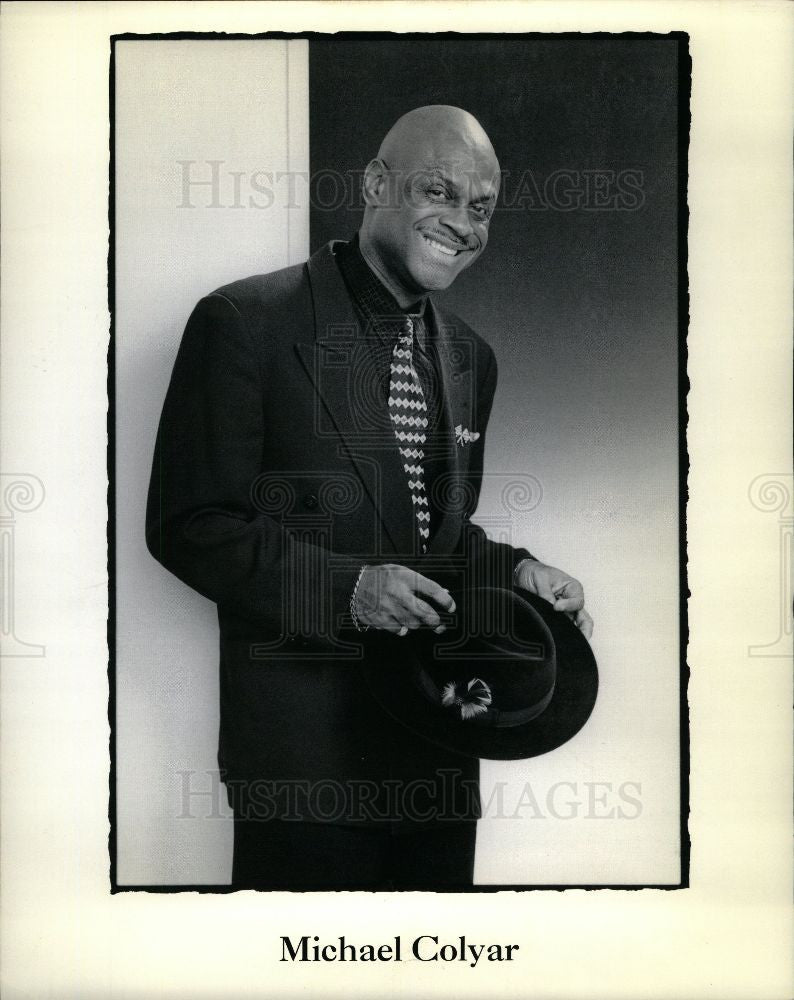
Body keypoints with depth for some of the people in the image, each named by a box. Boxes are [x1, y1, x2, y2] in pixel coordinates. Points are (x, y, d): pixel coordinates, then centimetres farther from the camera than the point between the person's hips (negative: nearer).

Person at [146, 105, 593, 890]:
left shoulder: (471, 357, 13)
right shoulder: (247, 323, -10)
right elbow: (188, 524, -12)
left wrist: (514, 572, 1)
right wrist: (345, 589, -22)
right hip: (306, 732, -6)